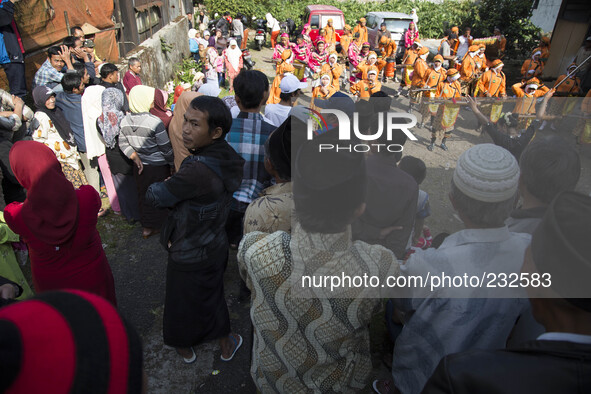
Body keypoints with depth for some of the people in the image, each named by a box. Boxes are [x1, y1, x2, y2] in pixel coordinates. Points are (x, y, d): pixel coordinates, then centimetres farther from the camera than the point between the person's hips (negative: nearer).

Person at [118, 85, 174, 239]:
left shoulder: (125, 121, -4)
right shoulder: (155, 122, -22)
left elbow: (123, 144, 3)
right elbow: (166, 148, -15)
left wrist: (136, 158, 7)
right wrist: (173, 163, -3)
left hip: (140, 167, 6)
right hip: (158, 167, -5)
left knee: (143, 196, 19)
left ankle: (147, 226, 34)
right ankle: (159, 226, 28)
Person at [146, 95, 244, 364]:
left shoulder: (197, 170, -37)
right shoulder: (228, 157, -10)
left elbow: (154, 197, -22)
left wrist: (159, 185, -2)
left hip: (190, 256, -7)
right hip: (216, 246, 7)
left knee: (183, 303, 22)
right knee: (212, 294, 30)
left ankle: (185, 347, 51)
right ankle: (225, 342, 51)